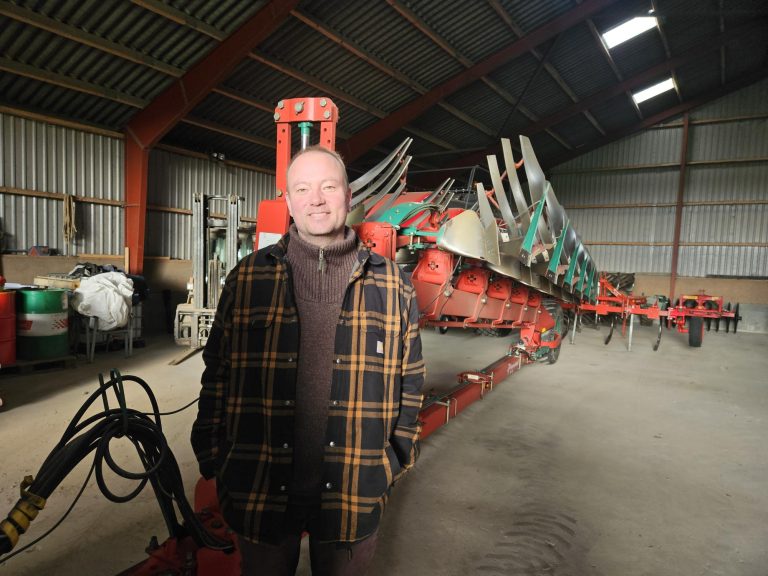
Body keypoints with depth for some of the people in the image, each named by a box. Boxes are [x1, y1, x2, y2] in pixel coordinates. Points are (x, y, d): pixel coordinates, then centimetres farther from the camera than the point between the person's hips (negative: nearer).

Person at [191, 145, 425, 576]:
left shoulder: (393, 284, 0)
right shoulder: (247, 278, -1)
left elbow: (409, 379, 5)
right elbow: (218, 373, 4)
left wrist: (398, 456, 4)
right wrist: (212, 457, 2)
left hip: (355, 491, 0)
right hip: (258, 488, 0)